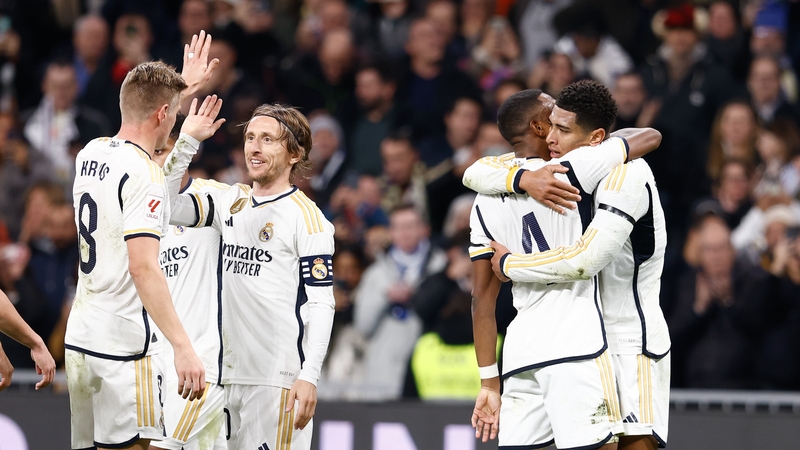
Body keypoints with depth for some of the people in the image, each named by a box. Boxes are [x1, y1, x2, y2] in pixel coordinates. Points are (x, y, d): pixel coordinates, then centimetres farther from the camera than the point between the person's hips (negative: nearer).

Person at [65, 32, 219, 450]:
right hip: (122, 347, -9)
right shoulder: (143, 173, -14)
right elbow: (143, 266, -22)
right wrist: (182, 346, -25)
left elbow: (135, 136, 38)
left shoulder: (90, 153, 11)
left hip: (80, 339, 9)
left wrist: (184, 87, 48)